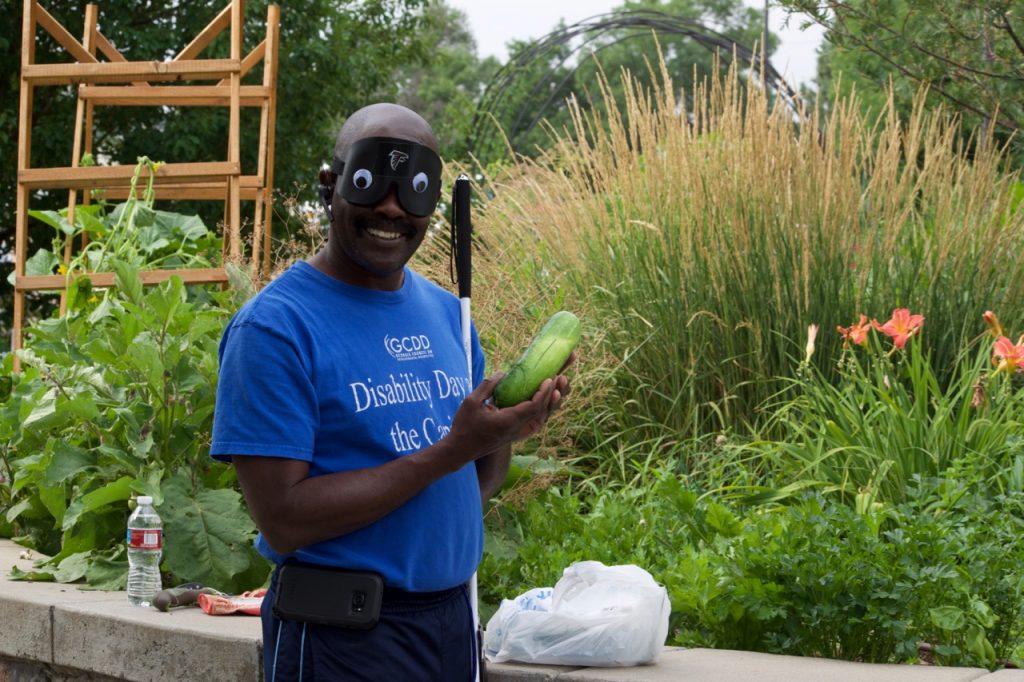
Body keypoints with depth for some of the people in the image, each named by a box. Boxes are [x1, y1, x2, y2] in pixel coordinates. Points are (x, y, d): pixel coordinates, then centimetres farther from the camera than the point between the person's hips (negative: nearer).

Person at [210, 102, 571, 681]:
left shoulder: (447, 312, 8)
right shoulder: (275, 325, -13)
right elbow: (283, 519, -19)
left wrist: (506, 432, -8)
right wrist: (448, 452, -21)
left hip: (453, 620, 7)